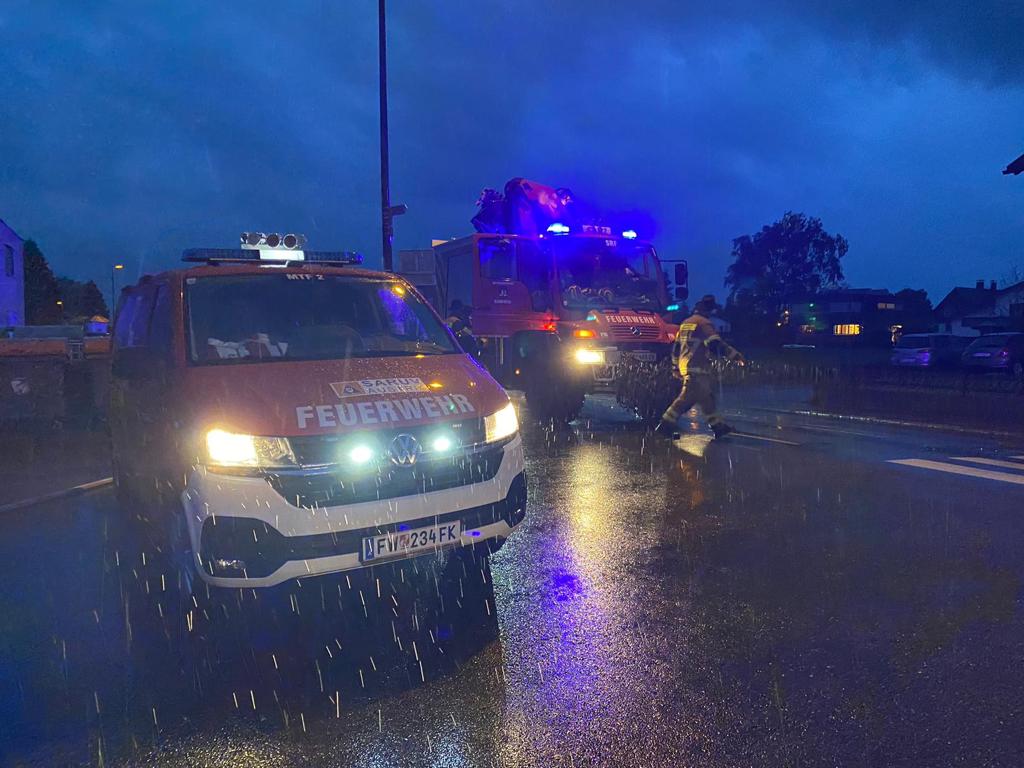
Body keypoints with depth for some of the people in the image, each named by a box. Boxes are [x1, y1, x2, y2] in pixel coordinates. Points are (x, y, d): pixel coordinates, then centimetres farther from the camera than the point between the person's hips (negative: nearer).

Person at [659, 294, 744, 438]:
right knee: (687, 397, -8)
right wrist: (735, 355, -10)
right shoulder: (704, 323, -9)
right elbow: (716, 345, -18)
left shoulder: (685, 323, 17)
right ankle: (666, 424, -7)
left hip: (685, 366, 10)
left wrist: (676, 367, 25)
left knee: (707, 395, 13)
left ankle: (718, 426, 17)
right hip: (697, 367, -10)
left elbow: (676, 347, 20)